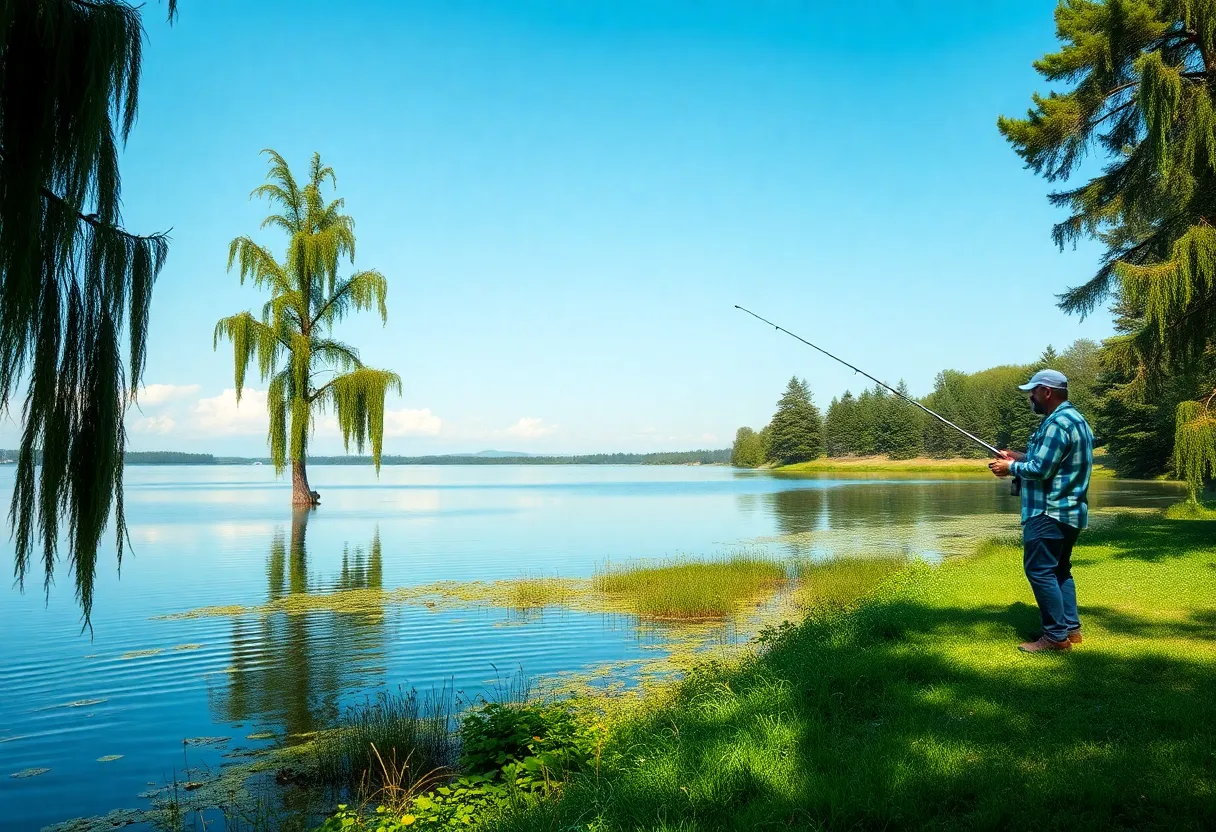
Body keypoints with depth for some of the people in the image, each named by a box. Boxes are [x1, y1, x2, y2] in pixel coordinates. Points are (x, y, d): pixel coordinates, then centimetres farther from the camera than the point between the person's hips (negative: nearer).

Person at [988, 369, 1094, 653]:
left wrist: (1011, 467, -6)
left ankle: (1056, 635, -5)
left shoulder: (1057, 423, -19)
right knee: (1059, 569, 17)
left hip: (1050, 513, -11)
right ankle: (1071, 628, 22)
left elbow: (1040, 470, -22)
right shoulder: (1076, 419, 16)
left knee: (1039, 570, -7)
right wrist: (1020, 457, 14)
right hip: (1069, 511, 11)